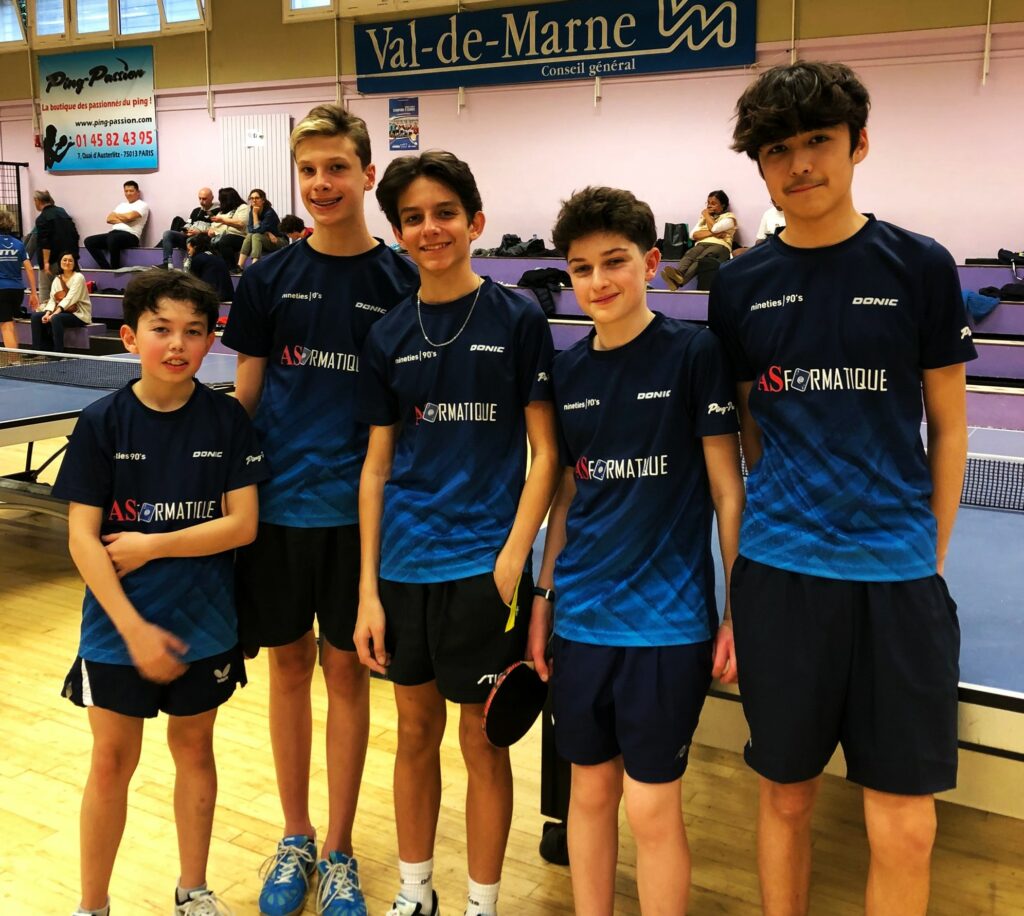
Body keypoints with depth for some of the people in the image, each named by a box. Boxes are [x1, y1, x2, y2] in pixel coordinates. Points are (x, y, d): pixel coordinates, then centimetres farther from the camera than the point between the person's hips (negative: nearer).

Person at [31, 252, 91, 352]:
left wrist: (55, 313, -28)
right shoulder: (57, 279, 11)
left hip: (79, 314, -7)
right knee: (36, 316, -8)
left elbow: (70, 299, -20)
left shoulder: (78, 277, -10)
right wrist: (48, 313, -17)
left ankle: (58, 353, -28)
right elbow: (52, 299, 3)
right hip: (63, 312, 7)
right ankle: (36, 350, -5)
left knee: (56, 318, -33)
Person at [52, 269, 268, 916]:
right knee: (112, 763, 9)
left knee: (194, 749, 15)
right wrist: (134, 628, -16)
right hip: (117, 627, -1)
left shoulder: (227, 419, -6)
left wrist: (151, 546, -15)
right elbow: (82, 538, -10)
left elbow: (242, 524, -10)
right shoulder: (103, 422, -8)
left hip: (205, 625, 1)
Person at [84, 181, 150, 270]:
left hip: (130, 236, -8)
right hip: (114, 233, 8)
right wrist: (123, 219, -2)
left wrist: (115, 215, 8)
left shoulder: (142, 205, 6)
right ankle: (107, 268, -14)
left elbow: (129, 217, -11)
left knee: (112, 239, -40)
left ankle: (115, 269, -25)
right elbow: (109, 219, 14)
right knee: (89, 241, -9)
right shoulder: (121, 205, 27)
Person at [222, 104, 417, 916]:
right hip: (276, 506, 2)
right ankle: (295, 839, 30)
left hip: (359, 510, -2)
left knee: (346, 671, 8)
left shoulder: (401, 283, -2)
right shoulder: (268, 279, 3)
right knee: (289, 667, 12)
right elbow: (246, 395, 6)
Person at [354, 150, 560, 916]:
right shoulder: (389, 337, 5)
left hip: (484, 565, -3)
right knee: (416, 730, 16)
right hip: (405, 565, 4)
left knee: (482, 738, 8)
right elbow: (377, 466, 6)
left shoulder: (518, 320, -4)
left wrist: (513, 560, -13)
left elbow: (546, 451, -4)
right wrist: (368, 590, 2)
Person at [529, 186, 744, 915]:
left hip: (668, 620, -4)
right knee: (590, 790, 15)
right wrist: (544, 596, 10)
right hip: (581, 617, 4)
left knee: (652, 807, 3)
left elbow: (728, 491, -6)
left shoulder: (696, 354, -8)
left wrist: (740, 611, -7)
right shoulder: (566, 372, 5)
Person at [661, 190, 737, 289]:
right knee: (690, 254, -34)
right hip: (702, 244, 4)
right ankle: (678, 274, -65)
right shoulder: (704, 217, 29)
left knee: (702, 258, -38)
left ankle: (680, 280, -66)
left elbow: (714, 228, -7)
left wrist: (707, 215, 11)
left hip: (720, 245, -4)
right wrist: (712, 233, -3)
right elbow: (693, 235, 12)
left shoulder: (729, 217, 14)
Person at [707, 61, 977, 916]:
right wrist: (737, 580, 5)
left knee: (904, 829, 3)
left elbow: (949, 429, 5)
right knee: (786, 795, 13)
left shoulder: (920, 267, 0)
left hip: (896, 573, -1)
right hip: (778, 572, 1)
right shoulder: (740, 286, 4)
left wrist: (933, 564, 2)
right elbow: (740, 437, 8)